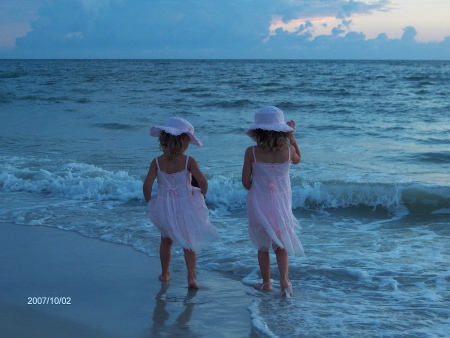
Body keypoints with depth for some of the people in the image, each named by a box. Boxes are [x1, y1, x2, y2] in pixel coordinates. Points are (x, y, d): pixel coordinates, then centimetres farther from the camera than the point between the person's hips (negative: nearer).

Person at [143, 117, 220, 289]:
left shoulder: (157, 162, -9)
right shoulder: (188, 161, -14)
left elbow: (147, 185, -12)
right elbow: (203, 182, -17)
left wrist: (150, 202, 4)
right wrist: (200, 197, 2)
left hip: (164, 207, 2)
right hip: (185, 205, -2)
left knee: (166, 240, 22)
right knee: (189, 242, 10)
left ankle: (165, 273, 34)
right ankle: (191, 277, 2)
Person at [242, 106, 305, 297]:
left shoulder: (251, 152, -17)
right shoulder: (288, 150, -13)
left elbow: (246, 182, -9)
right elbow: (297, 159, 12)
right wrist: (292, 136, 13)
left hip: (259, 203, -1)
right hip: (282, 203, 1)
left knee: (262, 246, 15)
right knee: (281, 244, 15)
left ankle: (266, 282, 22)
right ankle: (284, 279, -1)